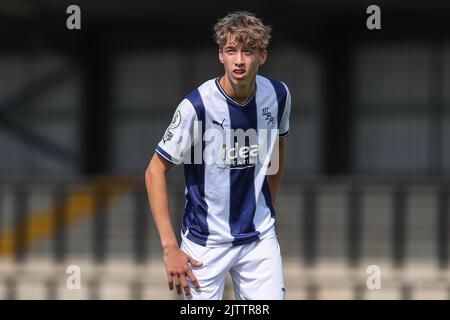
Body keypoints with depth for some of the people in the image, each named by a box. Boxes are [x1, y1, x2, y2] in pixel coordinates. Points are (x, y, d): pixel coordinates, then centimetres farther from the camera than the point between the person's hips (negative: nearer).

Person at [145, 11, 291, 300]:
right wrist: (170, 248, -15)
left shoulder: (278, 95, -4)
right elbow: (155, 172, -11)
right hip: (206, 241, -4)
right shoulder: (196, 106, -18)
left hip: (260, 237, 4)